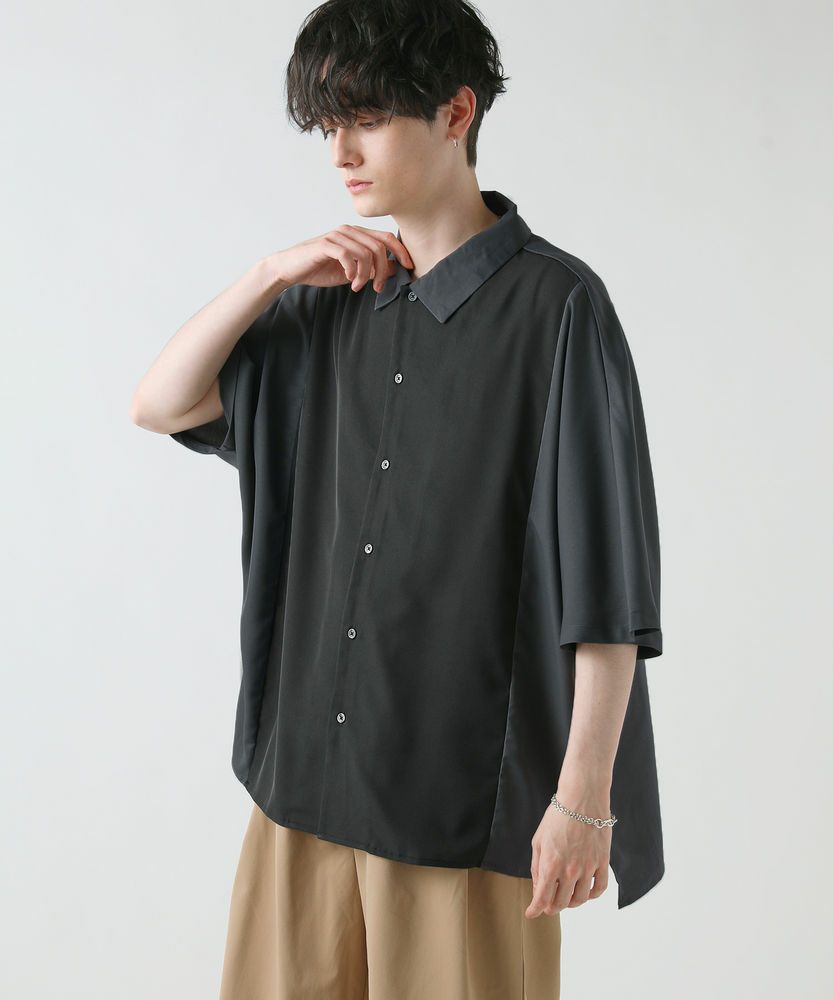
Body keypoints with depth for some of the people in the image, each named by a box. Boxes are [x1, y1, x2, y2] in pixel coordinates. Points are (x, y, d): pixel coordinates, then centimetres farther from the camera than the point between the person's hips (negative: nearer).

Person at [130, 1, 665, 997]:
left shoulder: (556, 306, -10)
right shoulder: (341, 297, 10)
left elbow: (607, 577, -12)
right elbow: (159, 406, 10)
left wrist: (584, 796, -14)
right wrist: (271, 273, -2)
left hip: (469, 794, -5)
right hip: (309, 775, 6)